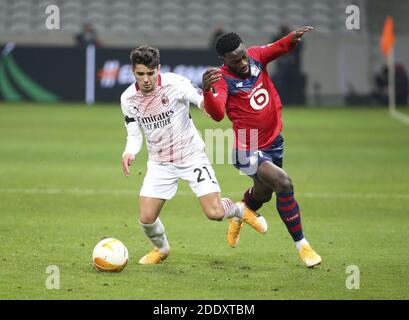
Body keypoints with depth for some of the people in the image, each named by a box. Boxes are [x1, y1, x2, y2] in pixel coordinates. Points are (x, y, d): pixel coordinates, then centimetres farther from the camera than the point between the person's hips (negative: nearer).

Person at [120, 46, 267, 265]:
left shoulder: (175, 84, -20)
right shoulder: (128, 99, -8)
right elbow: (134, 135, 1)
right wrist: (128, 154, -20)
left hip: (192, 156, -3)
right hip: (160, 163, 3)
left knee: (214, 213, -11)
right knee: (146, 218, -6)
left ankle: (240, 211, 26)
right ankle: (161, 249, 28)